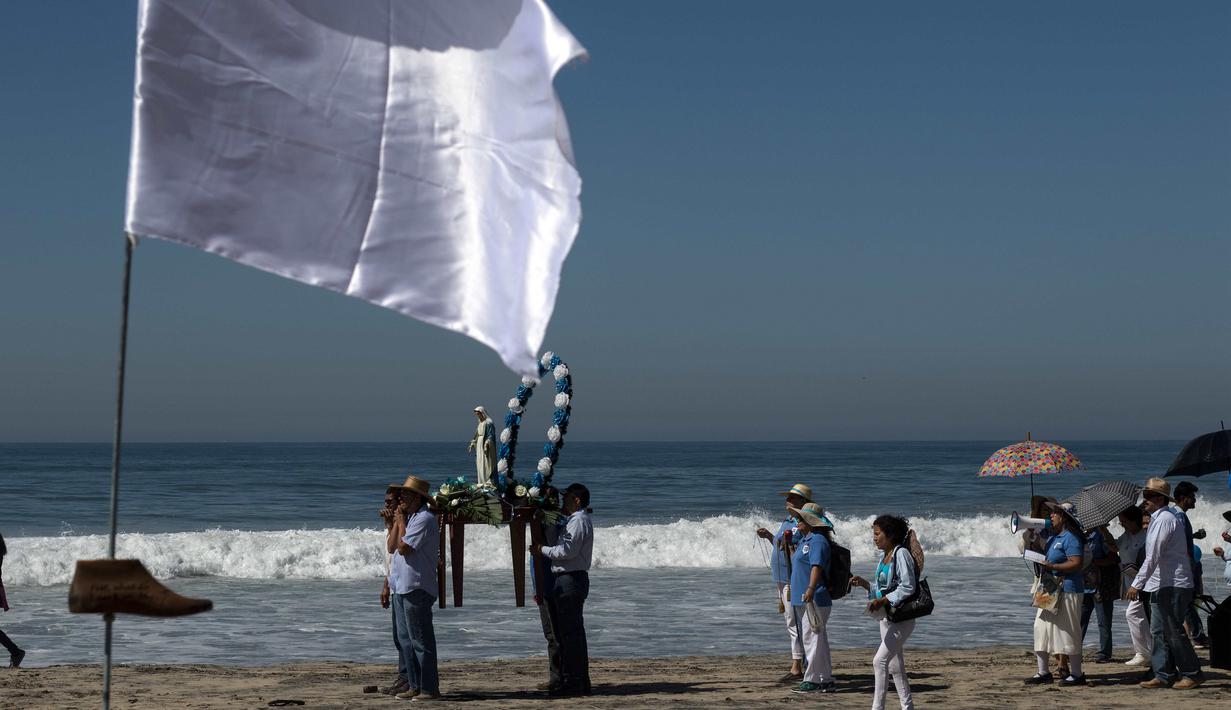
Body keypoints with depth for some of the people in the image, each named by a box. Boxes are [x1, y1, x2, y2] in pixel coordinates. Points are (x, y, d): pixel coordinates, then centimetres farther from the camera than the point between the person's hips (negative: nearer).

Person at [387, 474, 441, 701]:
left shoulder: (424, 520, -13)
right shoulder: (409, 518, 17)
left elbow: (403, 547, -20)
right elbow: (391, 546, 11)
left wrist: (401, 523, -7)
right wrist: (397, 521, 3)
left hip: (416, 587, -10)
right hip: (401, 587, 10)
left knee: (421, 640, -7)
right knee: (406, 640, 12)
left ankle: (430, 688, -5)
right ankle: (414, 686, 18)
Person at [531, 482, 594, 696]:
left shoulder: (578, 521, -13)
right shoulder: (578, 520, 21)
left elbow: (567, 550, -21)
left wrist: (542, 550, -10)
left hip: (570, 580, -11)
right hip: (572, 579, 11)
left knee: (569, 632, -10)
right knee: (574, 632, 13)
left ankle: (573, 682, -10)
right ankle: (580, 681, 16)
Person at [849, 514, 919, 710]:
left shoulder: (901, 554, -15)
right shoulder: (884, 556, 13)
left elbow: (907, 587, -20)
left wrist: (882, 601, -25)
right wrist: (864, 583, 2)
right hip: (887, 617, 10)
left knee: (880, 660, -15)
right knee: (895, 666, 12)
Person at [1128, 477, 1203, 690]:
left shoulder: (1164, 519, -16)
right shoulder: (1159, 518, 15)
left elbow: (1153, 557, -22)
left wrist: (1137, 584, -21)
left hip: (1173, 586, -10)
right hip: (1161, 585, 10)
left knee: (1173, 631, -4)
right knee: (1159, 631, 10)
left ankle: (1192, 674, 4)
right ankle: (1163, 675, 12)